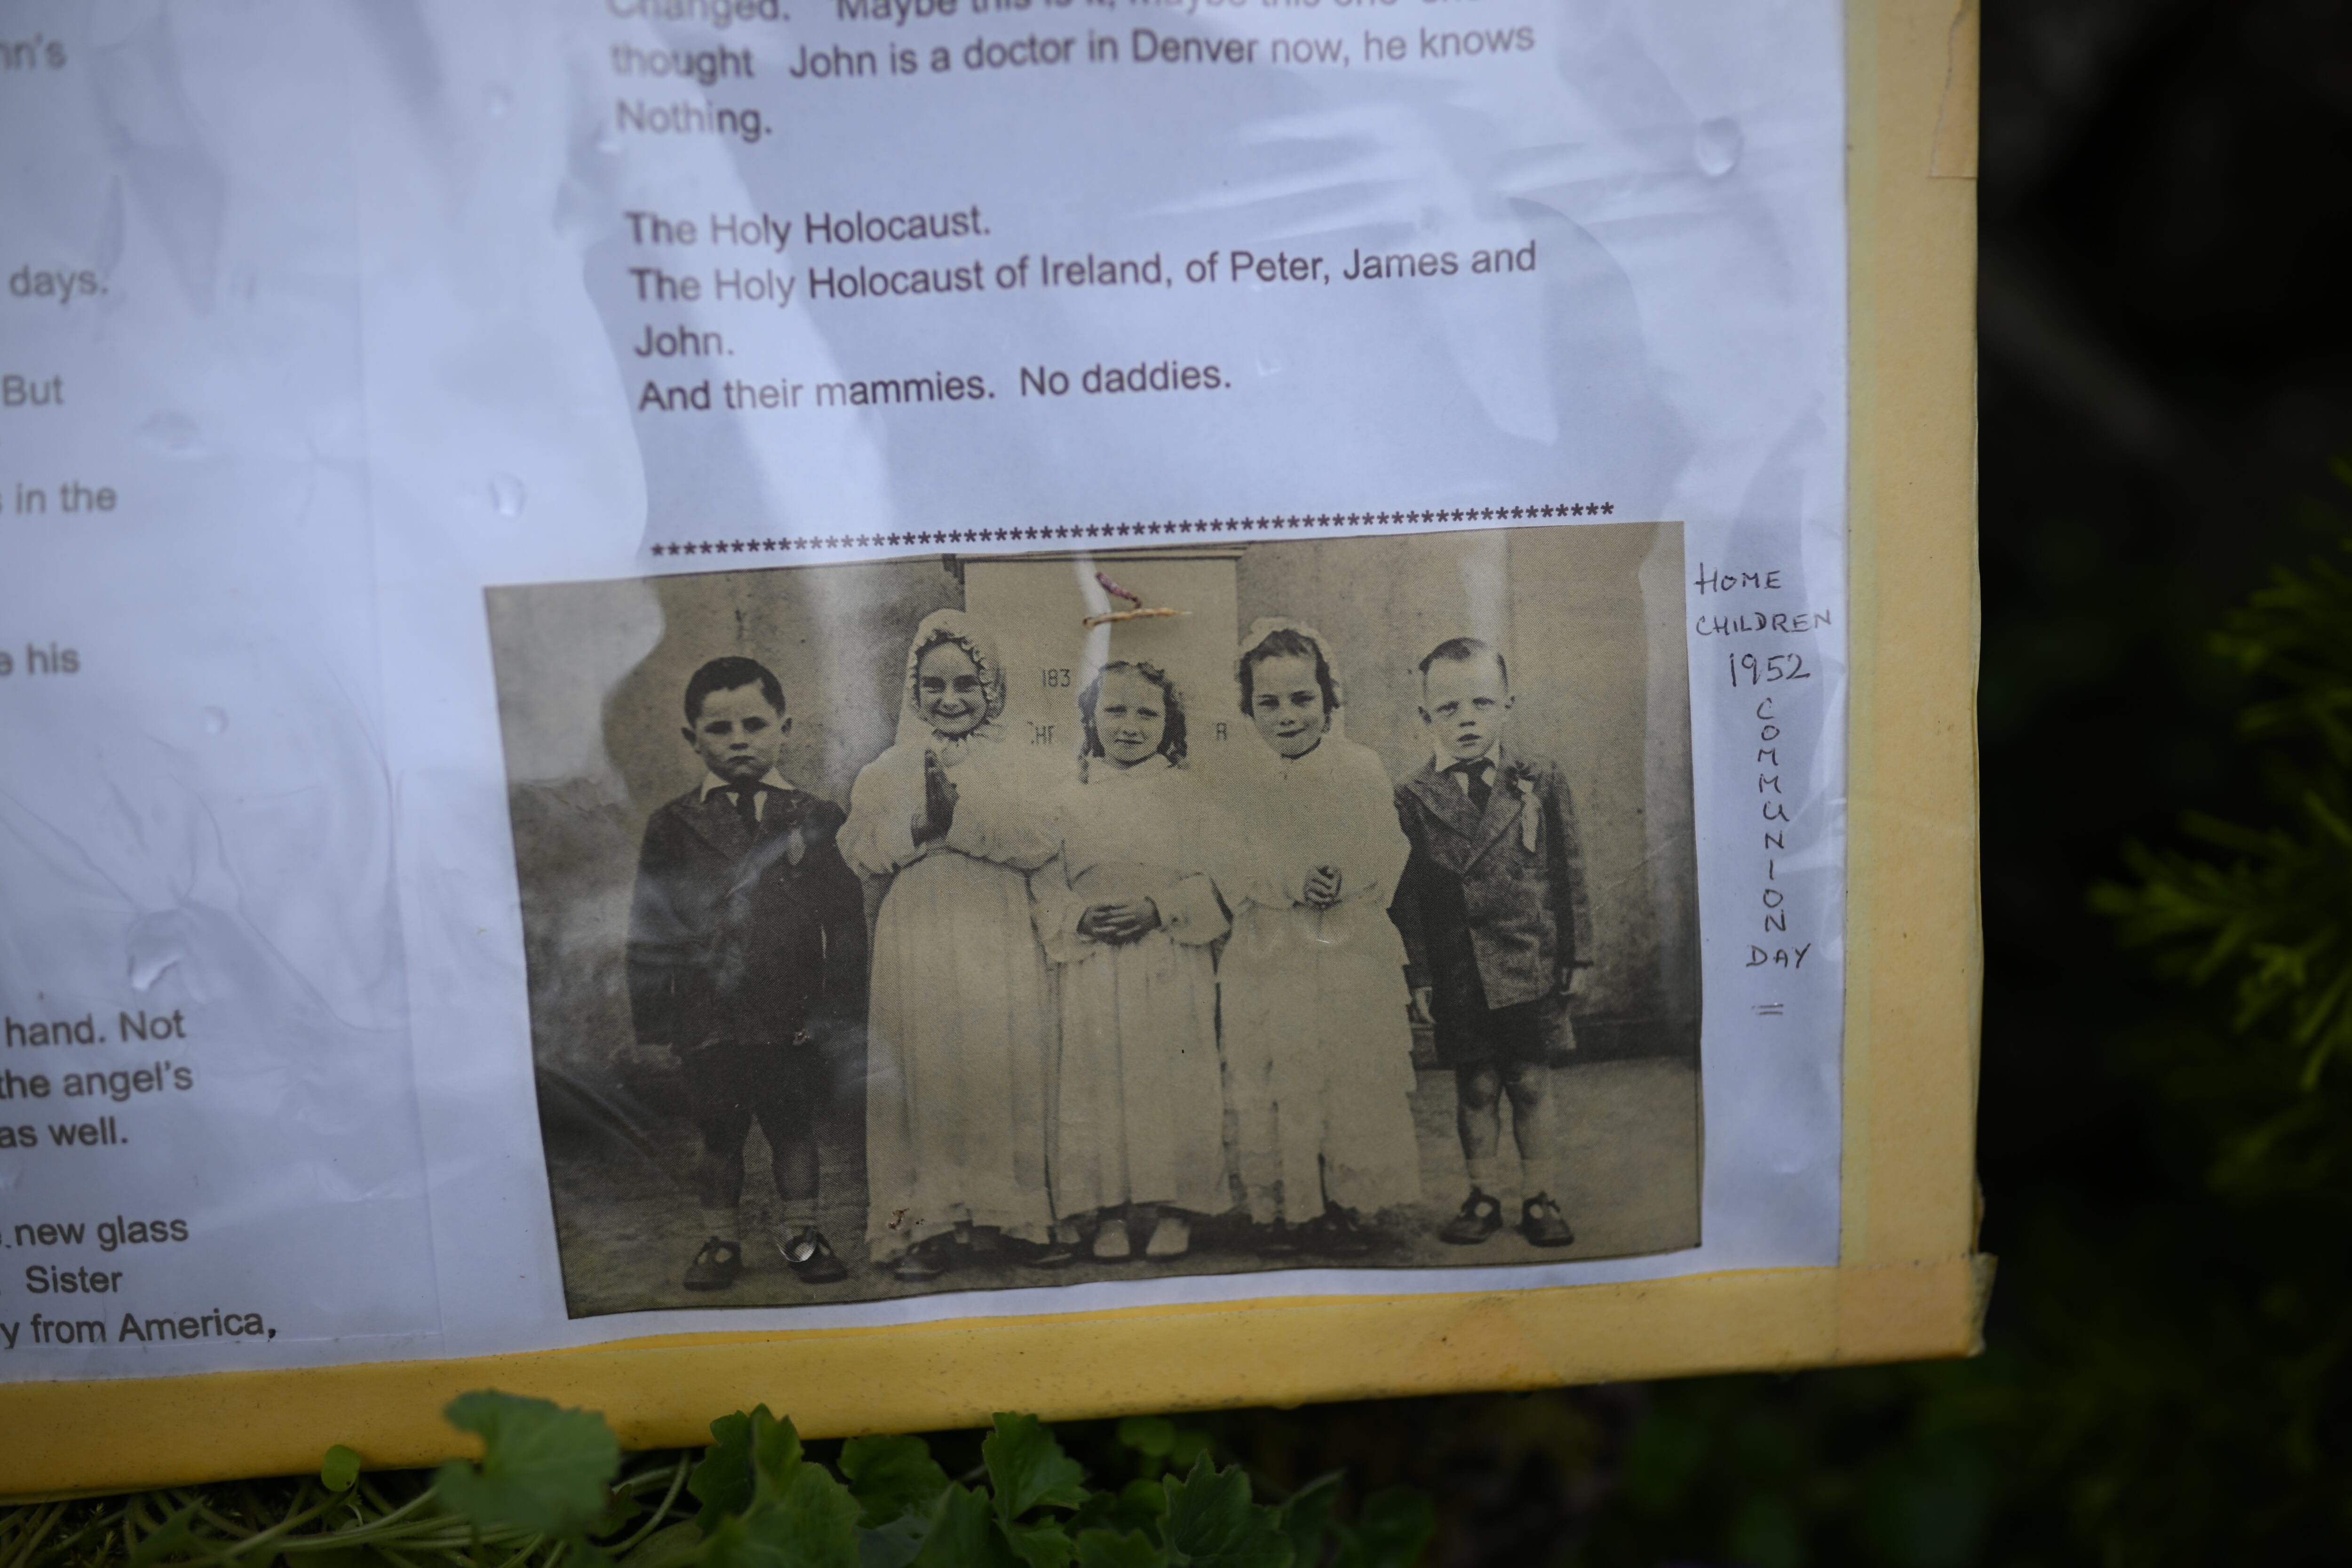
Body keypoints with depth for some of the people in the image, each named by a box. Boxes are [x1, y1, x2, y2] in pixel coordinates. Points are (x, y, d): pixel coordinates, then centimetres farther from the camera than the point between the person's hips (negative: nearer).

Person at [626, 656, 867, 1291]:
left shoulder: (815, 818, 1)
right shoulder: (673, 826, 1)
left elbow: (846, 918, 1)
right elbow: (650, 927, 2)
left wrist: (834, 1003, -5)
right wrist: (656, 1017, -2)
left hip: (793, 1017, 0)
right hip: (710, 1018, 0)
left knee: (794, 1128, 11)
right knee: (718, 1136, 10)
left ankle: (801, 1231, 28)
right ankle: (721, 1240, 26)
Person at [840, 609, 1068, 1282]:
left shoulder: (1015, 766, 8)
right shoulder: (887, 771, 9)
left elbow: (1042, 842, -8)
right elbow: (860, 851, -2)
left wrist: (959, 818, -15)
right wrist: (920, 824, -17)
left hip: (999, 948, 0)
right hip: (918, 947, 0)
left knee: (1007, 1069, 0)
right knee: (925, 1076, 0)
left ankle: (1015, 1213, 10)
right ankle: (930, 1224, 5)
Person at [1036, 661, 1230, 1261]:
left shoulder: (1187, 791, 5)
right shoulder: (1069, 794, 8)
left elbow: (1213, 876, -1)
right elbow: (1046, 879, 5)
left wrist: (1158, 908, -15)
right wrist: (1080, 916, -13)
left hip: (1171, 962, -1)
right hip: (1093, 964, 1)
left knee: (1174, 1078, 0)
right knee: (1098, 1078, 2)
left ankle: (1173, 1208, 11)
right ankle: (1110, 1211, 12)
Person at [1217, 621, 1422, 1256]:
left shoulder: (1362, 767, 3)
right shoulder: (1238, 777, 2)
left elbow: (1386, 858, -3)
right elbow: (1232, 870, -5)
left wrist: (1341, 881, -23)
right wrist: (1293, 884, -22)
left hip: (1353, 956, 1)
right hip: (1269, 959, 0)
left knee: (1357, 1080, 4)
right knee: (1274, 1083, 2)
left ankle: (1345, 1204, 19)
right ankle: (1281, 1209, 17)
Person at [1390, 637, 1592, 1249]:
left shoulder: (1541, 782, 1)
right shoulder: (1412, 800, -2)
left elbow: (1568, 872, 5)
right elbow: (1407, 894, 0)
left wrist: (1573, 954, 5)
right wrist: (1419, 975, -2)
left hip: (1529, 967, 0)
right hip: (1458, 973, 0)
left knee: (1532, 1083, 5)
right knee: (1475, 1088, 8)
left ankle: (1539, 1197, 19)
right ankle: (1483, 1196, 23)